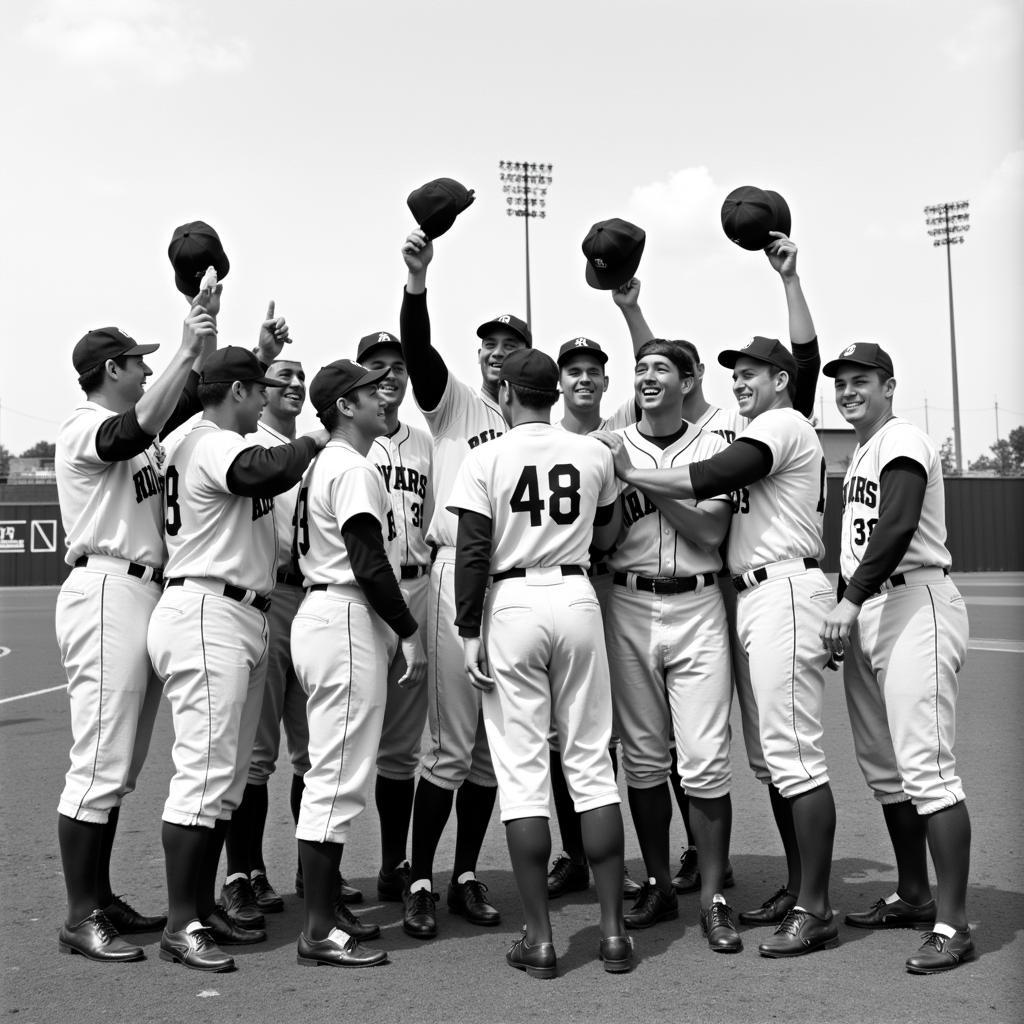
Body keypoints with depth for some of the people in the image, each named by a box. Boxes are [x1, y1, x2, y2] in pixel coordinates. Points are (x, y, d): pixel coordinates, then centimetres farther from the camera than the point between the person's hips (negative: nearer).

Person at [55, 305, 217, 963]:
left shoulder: (135, 426, 21)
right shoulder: (83, 426, -6)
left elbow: (200, 395, 20)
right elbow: (135, 433, -27)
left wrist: (205, 335, 7)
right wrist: (186, 350, -25)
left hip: (148, 597, 10)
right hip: (108, 592, -10)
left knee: (123, 765, 12)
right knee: (100, 763, -9)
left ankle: (101, 897, 20)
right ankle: (82, 917, -4)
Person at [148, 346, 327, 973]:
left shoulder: (217, 445, 22)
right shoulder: (213, 444, -11)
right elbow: (263, 473, -30)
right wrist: (312, 443, -14)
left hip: (243, 618, 11)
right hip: (206, 615, -11)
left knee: (229, 776, 13)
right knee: (205, 773, -10)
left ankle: (203, 907, 21)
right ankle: (181, 926, -5)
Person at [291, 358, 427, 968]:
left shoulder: (323, 465, 19)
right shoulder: (354, 468, -11)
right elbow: (369, 563, -19)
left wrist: (394, 630, 17)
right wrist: (410, 633, -14)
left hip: (325, 614, 11)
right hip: (347, 619, -11)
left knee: (333, 772, 15)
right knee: (339, 776, -8)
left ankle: (327, 910, 23)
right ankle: (319, 932, -3)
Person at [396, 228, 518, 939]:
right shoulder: (454, 404, 6)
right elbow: (417, 351, -12)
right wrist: (417, 282, -25)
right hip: (460, 578, -4)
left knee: (493, 747, 10)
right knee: (452, 744, -4)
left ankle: (466, 875, 22)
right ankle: (420, 882, 8)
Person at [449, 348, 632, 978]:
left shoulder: (487, 460, -5)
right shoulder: (594, 456, 5)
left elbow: (474, 554, -8)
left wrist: (470, 632, -2)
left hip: (512, 603, -3)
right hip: (577, 598, 3)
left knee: (522, 771, 2)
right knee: (591, 763, 9)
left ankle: (540, 938, 5)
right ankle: (613, 930, 12)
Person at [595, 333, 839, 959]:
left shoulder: (783, 424, -4)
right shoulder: (766, 434, 26)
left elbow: (709, 480, -15)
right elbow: (721, 499, 15)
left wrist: (630, 474, -6)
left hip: (785, 590, -10)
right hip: (756, 596, 10)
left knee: (794, 754, -10)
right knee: (777, 755, 11)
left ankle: (816, 911, -7)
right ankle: (806, 892, 18)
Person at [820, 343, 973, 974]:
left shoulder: (902, 442, -8)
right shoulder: (861, 455, 22)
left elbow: (898, 527, -23)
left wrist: (851, 600, -28)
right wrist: (844, 608, 14)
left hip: (916, 604, -10)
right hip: (865, 611, 10)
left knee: (926, 768, -12)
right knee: (883, 768, 15)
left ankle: (953, 924, -8)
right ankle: (914, 896, 27)